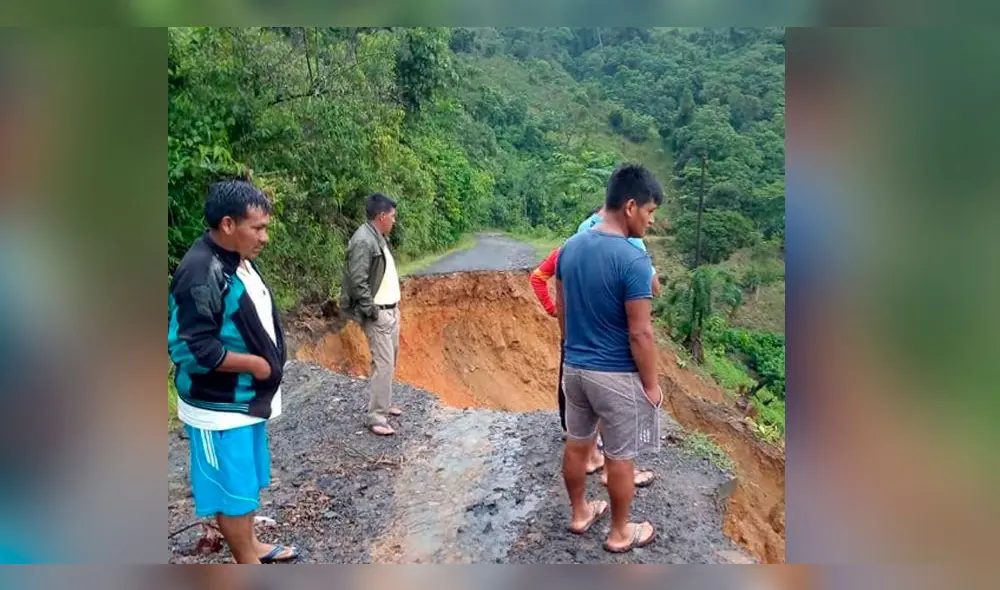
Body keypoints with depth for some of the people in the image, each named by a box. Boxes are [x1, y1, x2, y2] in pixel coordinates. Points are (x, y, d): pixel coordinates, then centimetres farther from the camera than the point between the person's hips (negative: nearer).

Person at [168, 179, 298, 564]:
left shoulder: (239, 260, 4)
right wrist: (256, 364, -19)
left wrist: (267, 363, 7)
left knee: (247, 481, 23)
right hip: (220, 407, -9)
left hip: (249, 398, 9)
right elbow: (191, 348, -27)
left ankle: (250, 545, 41)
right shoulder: (201, 273, -25)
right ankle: (248, 563, 24)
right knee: (232, 488, 8)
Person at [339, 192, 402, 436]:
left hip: (391, 309, 10)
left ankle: (384, 404, 31)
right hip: (377, 313, -10)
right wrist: (371, 311, -19)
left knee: (391, 360, 17)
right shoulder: (363, 241, -20)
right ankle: (376, 417, -2)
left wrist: (393, 307, 13)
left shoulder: (379, 238, 11)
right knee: (383, 363, -9)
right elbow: (358, 282, -24)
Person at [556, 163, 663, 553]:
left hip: (574, 367, 7)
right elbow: (640, 334, -20)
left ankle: (579, 514, 39)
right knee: (619, 458, 11)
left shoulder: (570, 248, -1)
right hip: (616, 376, -7)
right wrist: (651, 385, -8)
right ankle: (620, 534, 28)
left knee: (576, 444, 21)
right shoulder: (633, 261, -23)